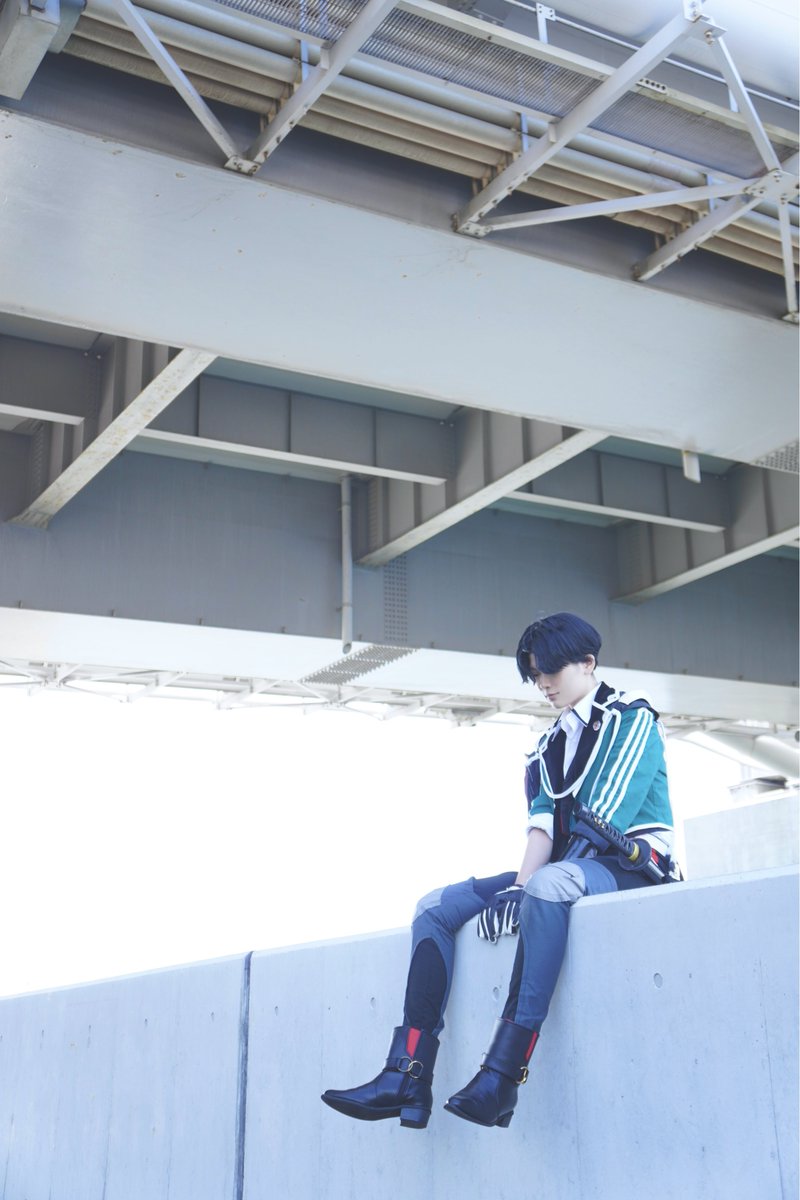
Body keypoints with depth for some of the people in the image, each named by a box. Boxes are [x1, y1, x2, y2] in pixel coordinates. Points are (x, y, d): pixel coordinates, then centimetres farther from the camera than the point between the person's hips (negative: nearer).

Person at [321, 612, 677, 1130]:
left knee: (550, 884, -41)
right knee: (436, 906, -4)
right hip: (567, 869, 8)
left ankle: (502, 1077, -44)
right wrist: (518, 886, -13)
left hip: (631, 866, -8)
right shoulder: (551, 745, 19)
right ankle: (408, 1077, -17)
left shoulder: (632, 717, -4)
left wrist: (529, 886, -18)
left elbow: (607, 819, -14)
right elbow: (544, 824, 6)